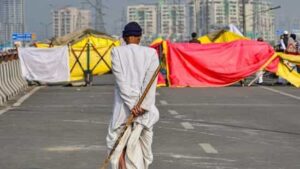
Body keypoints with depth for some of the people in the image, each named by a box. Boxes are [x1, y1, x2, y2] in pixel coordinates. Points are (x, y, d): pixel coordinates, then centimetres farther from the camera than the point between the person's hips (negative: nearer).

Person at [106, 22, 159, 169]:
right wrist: (143, 106, -13)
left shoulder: (117, 52, 1)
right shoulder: (151, 53, 4)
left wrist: (132, 105, -11)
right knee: (141, 147, 9)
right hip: (145, 110, 1)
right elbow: (151, 80, -8)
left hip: (123, 107, -1)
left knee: (118, 145, 8)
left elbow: (121, 80, -8)